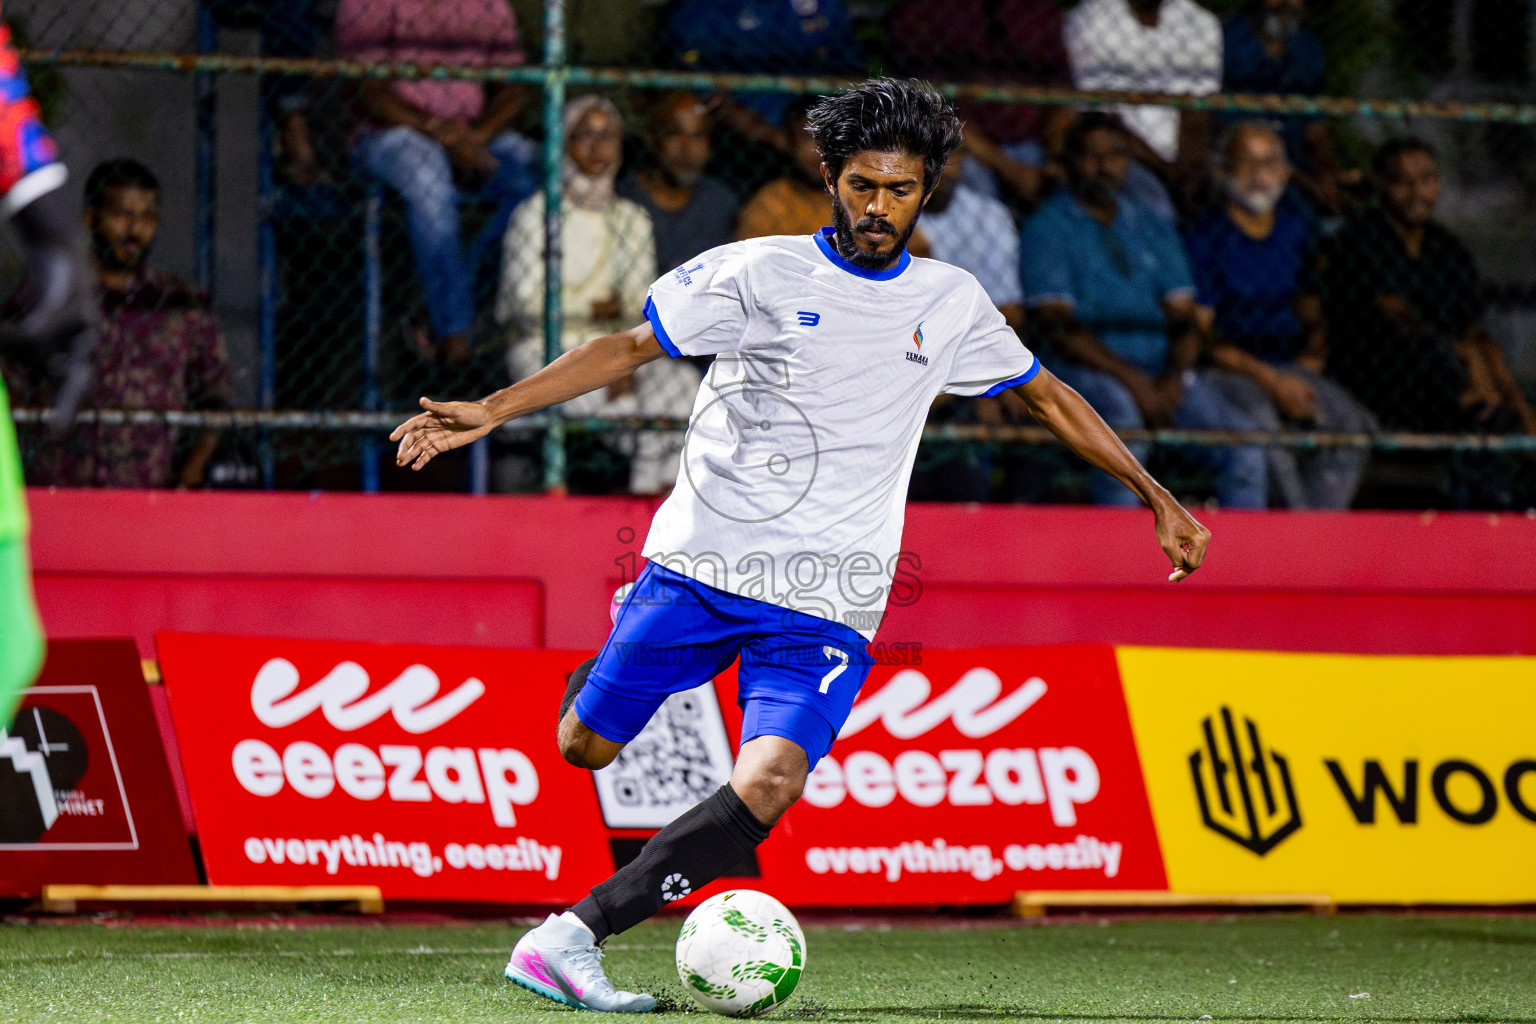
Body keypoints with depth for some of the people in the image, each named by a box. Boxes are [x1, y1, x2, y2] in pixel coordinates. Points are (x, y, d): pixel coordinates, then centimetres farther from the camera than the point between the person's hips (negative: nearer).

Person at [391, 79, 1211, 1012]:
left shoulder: (950, 303, 10)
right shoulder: (760, 272, 0)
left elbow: (1048, 395, 22)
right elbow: (630, 348, 1)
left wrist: (1157, 498, 22)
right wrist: (491, 411, -8)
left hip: (824, 606, 1)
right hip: (700, 560, -1)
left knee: (769, 786, -22)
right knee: (586, 747, 3)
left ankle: (573, 936, -25)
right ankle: (602, 682, 42)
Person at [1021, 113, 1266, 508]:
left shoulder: (1152, 228, 20)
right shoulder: (1047, 229, 3)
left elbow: (1184, 319, 14)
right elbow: (1058, 327, -8)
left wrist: (1174, 376, -9)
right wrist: (1131, 379, -19)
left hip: (1162, 370, 5)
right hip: (1086, 371, -5)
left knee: (1243, 441, -16)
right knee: (1120, 410, -39)